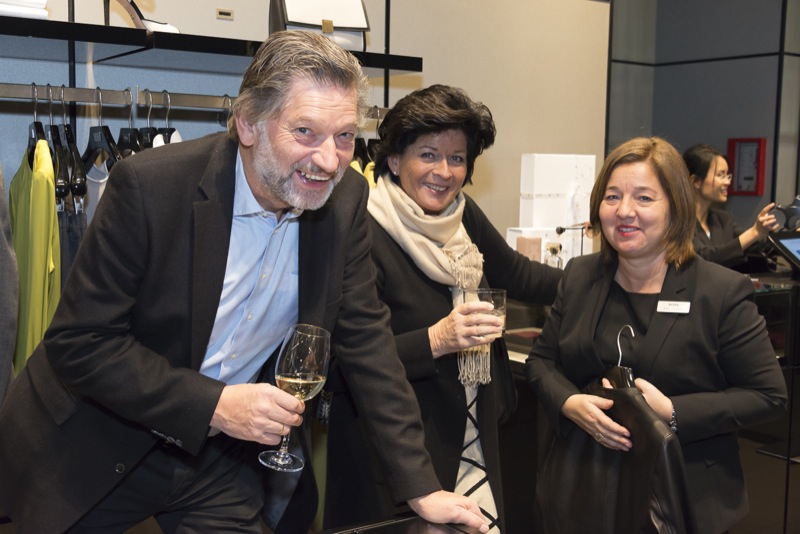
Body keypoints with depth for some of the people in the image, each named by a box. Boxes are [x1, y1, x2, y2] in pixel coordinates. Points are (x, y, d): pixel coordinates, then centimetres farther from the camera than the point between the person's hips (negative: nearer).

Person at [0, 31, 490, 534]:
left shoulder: (345, 199, -11)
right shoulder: (148, 186, -25)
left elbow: (365, 337, -5)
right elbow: (77, 342, -20)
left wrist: (422, 488, -8)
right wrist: (212, 404, -29)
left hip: (225, 453, 3)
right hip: (97, 452, -3)